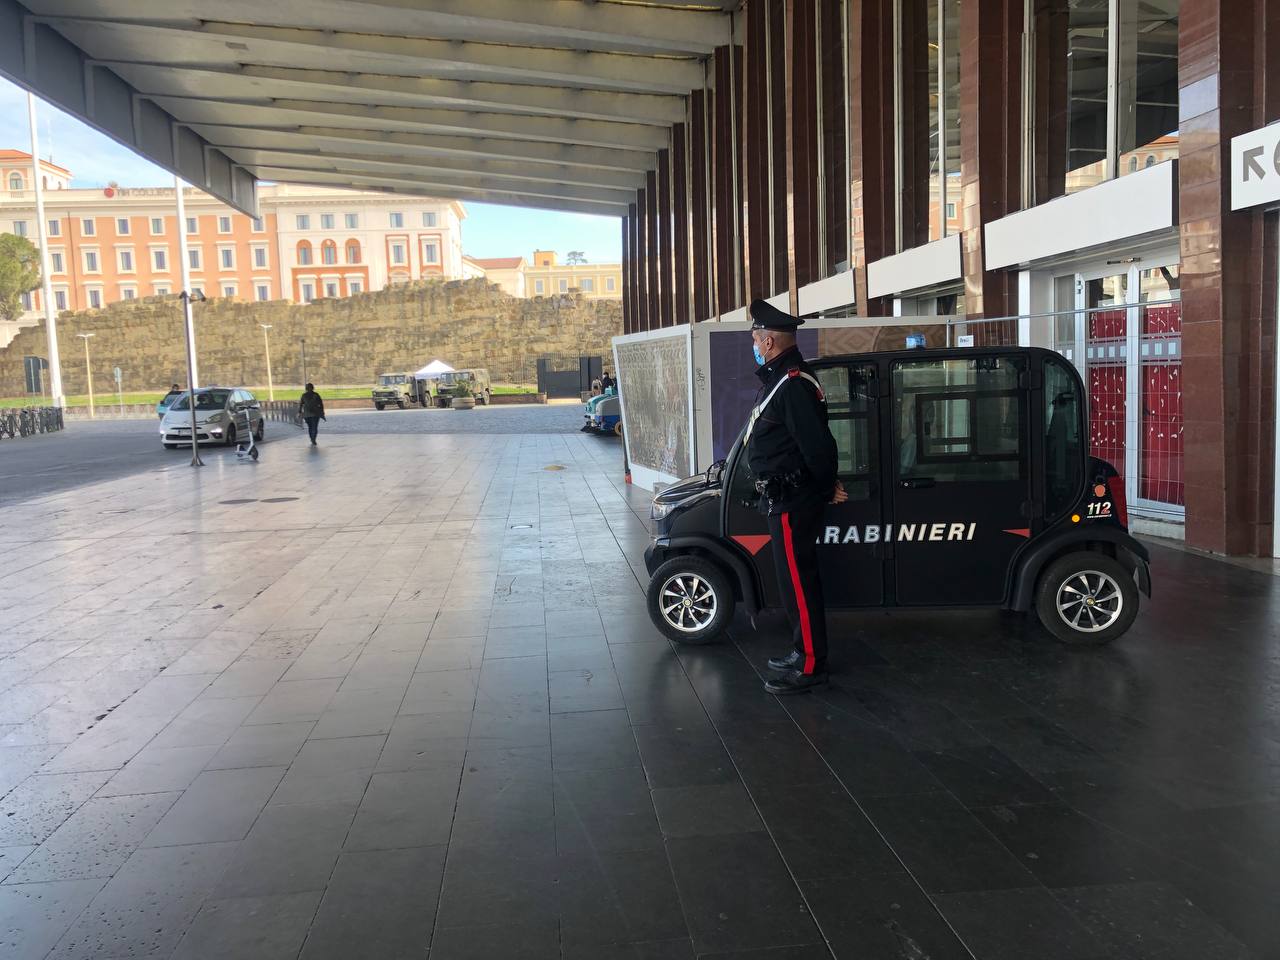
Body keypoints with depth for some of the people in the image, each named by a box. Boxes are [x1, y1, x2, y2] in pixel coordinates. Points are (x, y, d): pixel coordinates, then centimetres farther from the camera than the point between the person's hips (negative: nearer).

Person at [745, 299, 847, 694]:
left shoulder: (793, 385, -20)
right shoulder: (779, 379, 14)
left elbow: (816, 444, -23)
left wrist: (827, 488, -10)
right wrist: (825, 486, 17)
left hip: (792, 502, -11)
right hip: (783, 497, 11)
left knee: (798, 583, -4)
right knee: (794, 579, 18)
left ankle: (810, 666, 4)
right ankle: (802, 651, 30)